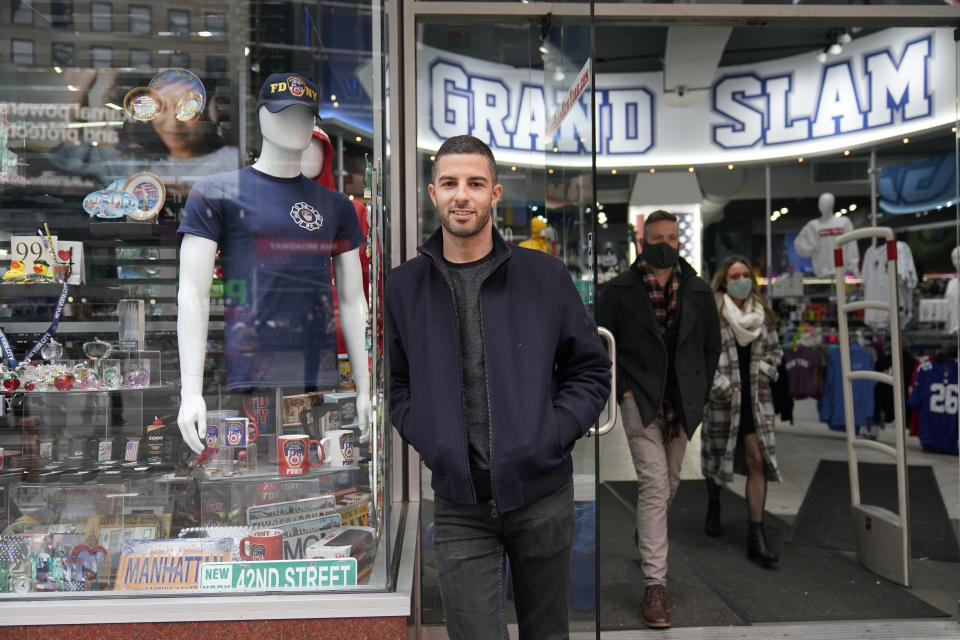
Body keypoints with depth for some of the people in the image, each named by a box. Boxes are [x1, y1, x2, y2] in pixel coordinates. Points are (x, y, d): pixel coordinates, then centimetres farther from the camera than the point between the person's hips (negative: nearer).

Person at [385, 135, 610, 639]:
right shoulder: (403, 287, 2)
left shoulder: (545, 275, 0)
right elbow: (394, 385, 11)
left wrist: (554, 433, -7)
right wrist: (427, 439, -4)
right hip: (460, 507, 0)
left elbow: (591, 370, 6)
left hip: (542, 496, 1)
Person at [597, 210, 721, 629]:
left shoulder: (698, 292, 7)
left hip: (682, 402, 4)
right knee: (654, 483, -12)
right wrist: (621, 389, -7)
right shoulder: (619, 290, -2)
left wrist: (699, 391, 7)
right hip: (640, 399, -4)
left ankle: (645, 536, 47)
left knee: (669, 483, 17)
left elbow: (712, 344, 15)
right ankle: (655, 584, -7)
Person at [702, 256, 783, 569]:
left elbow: (774, 348, 17)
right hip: (722, 398, -3)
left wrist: (765, 371, -1)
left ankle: (756, 537, -1)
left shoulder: (762, 312, 7)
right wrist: (720, 385, -16)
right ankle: (713, 507, 42)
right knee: (717, 455, 13)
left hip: (755, 397, 3)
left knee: (757, 460, -5)